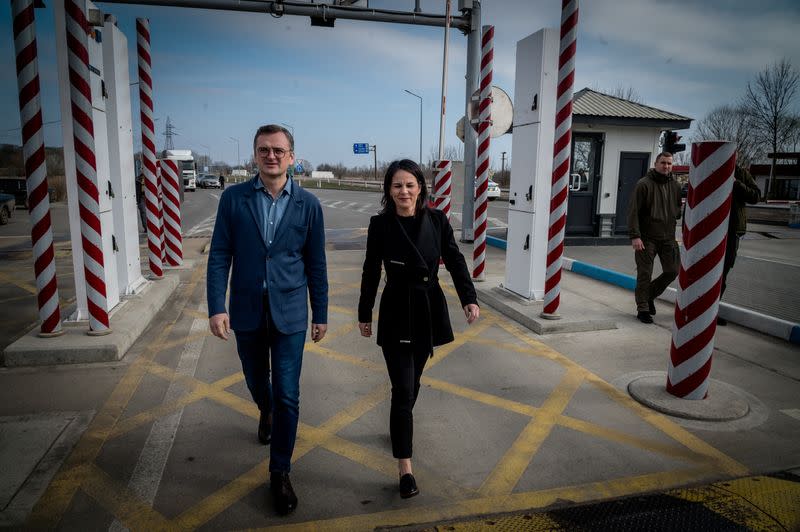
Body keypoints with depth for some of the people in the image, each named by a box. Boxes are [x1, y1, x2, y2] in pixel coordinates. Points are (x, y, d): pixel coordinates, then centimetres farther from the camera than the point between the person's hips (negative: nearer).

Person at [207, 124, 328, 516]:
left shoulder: (308, 204, -3)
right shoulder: (233, 198, -2)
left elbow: (316, 264, 1)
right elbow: (219, 256, -3)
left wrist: (321, 314, 4)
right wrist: (216, 307, -12)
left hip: (289, 312, -1)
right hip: (247, 311, 2)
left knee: (287, 395, 0)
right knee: (257, 382, 21)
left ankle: (280, 473, 18)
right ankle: (266, 412, 57)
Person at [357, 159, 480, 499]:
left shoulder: (437, 220, -2)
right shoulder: (380, 224, -7)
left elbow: (455, 261, 0)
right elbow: (371, 272, 0)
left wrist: (469, 299, -12)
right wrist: (364, 314, 6)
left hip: (429, 312, 3)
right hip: (396, 314, -3)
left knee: (412, 380, 18)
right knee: (403, 388, -5)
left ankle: (398, 428, 46)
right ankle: (405, 468, 4)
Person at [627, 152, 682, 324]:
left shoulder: (675, 186, 10)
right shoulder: (644, 184, -7)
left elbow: (678, 208, 23)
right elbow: (633, 212, -11)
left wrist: (674, 219, 1)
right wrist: (635, 236, -18)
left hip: (668, 238, 5)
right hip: (647, 238, -5)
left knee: (673, 271, 5)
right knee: (644, 274, -1)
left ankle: (650, 295, 29)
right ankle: (643, 308, 12)